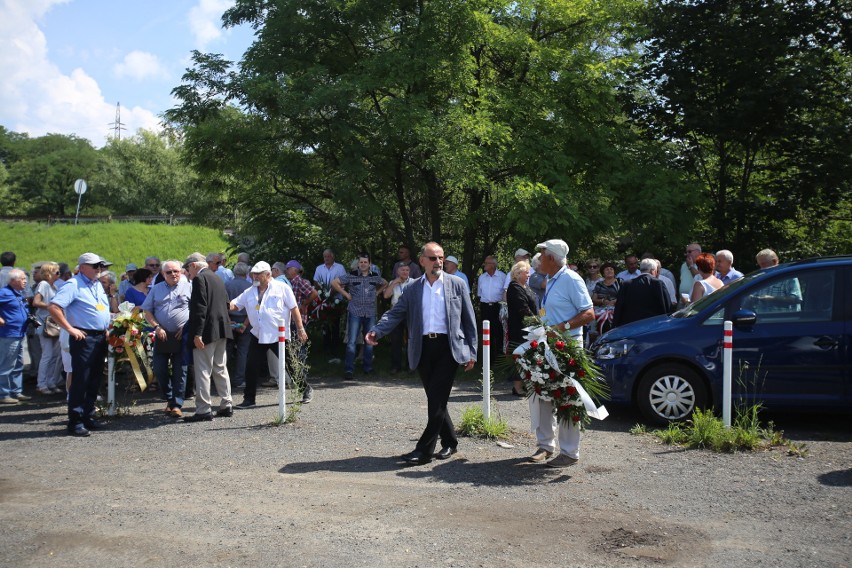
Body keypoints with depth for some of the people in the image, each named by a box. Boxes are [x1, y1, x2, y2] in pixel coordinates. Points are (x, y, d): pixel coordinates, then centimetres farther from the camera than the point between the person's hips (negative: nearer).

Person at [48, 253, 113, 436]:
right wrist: (70, 329, -18)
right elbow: (53, 308, -19)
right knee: (80, 380, -6)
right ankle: (75, 421, -1)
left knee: (95, 380, 12)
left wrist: (106, 330, 14)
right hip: (83, 337, -8)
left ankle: (88, 416, 21)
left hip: (100, 337, 8)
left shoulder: (98, 285, 16)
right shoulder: (73, 285, -10)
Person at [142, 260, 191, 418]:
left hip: (182, 335, -3)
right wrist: (157, 327, -3)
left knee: (180, 371, -2)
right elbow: (147, 310, 11)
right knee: (159, 370, 3)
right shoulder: (156, 289, 12)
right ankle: (169, 399, 22)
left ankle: (177, 405, 3)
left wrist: (186, 327, -8)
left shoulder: (188, 287, 3)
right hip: (162, 335, 3)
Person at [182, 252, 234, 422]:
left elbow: (200, 307, -18)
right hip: (222, 330, 9)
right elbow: (226, 304, 20)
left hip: (208, 331, -9)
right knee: (220, 369, 15)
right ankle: (226, 406, 19)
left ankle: (203, 410, -6)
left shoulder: (199, 278, -10)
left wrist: (197, 333, -20)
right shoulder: (217, 278, 17)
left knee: (203, 371, -6)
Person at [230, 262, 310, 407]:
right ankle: (249, 399, 14)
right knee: (252, 368, 3)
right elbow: (234, 305, 5)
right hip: (257, 335, 4)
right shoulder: (249, 292, 9)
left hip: (279, 335, -4)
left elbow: (294, 309, -5)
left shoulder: (282, 288, -5)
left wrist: (300, 329, -8)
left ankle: (306, 389, 21)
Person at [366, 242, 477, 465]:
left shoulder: (456, 285, 5)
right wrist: (377, 331, -15)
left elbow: (469, 320, 6)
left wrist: (471, 352, 2)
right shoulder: (413, 289, 11)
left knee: (437, 399, -9)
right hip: (424, 348, 4)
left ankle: (424, 450, -7)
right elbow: (396, 313, 4)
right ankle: (449, 442, 27)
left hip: (448, 347, -3)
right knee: (435, 399, 10)